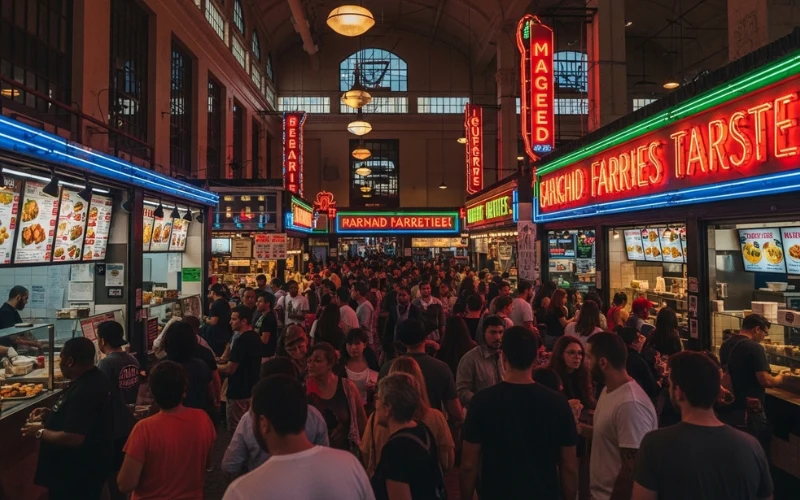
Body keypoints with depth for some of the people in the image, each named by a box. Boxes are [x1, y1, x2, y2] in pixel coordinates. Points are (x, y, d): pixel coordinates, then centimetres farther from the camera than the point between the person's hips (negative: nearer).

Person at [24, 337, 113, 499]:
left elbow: (73, 438, -32)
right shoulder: (95, 378, 1)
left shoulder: (83, 392, -31)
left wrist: (40, 432, -17)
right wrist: (51, 413, 7)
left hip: (78, 473, -9)